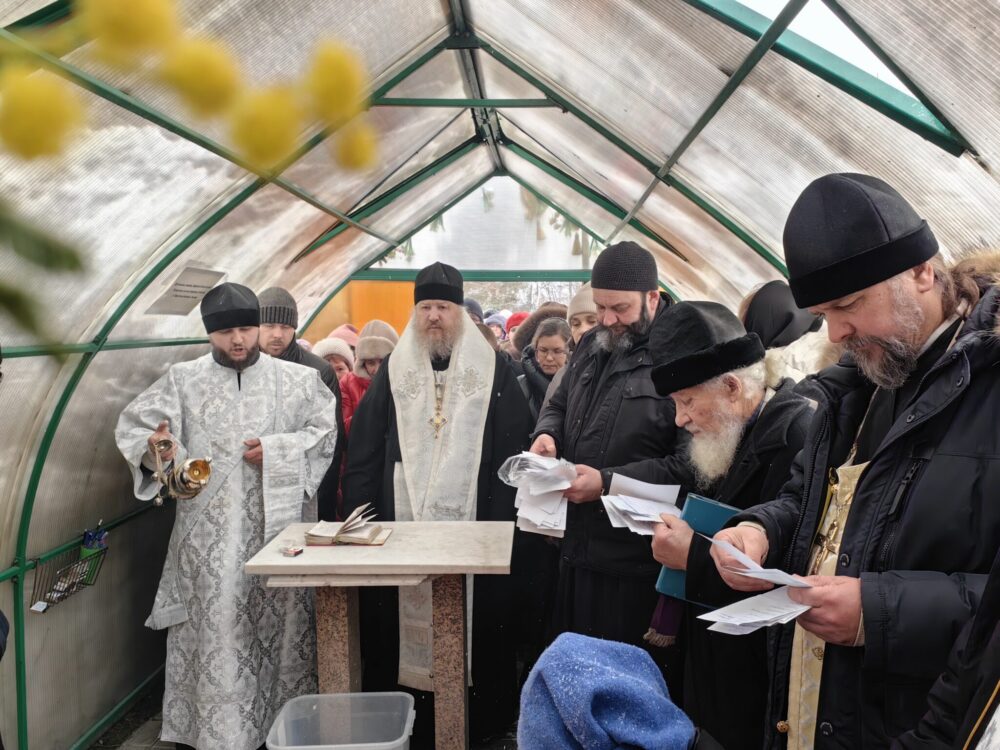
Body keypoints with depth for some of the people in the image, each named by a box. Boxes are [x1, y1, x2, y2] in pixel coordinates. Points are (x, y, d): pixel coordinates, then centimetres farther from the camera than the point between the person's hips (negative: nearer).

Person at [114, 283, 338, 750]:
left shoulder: (297, 379, 4)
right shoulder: (182, 379, 4)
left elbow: (325, 432, 4)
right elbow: (134, 425, -1)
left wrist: (276, 451, -11)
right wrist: (155, 448, -23)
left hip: (276, 523, 1)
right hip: (209, 529, 0)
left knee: (279, 619, 6)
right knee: (215, 627, 2)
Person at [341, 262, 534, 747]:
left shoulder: (492, 370, 3)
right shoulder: (393, 371, 7)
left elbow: (515, 449, 0)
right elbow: (362, 453, 6)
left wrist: (504, 519, -6)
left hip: (473, 527, -1)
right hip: (402, 525, 2)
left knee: (473, 627, 6)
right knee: (403, 622, 7)